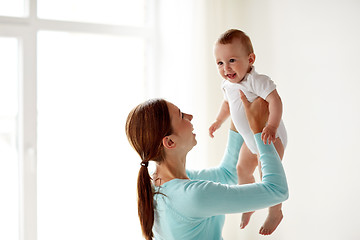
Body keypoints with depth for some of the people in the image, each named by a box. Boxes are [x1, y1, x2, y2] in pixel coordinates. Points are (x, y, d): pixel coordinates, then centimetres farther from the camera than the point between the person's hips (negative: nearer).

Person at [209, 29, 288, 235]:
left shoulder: (256, 81, -29)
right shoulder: (228, 84, -1)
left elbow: (275, 100, -39)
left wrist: (272, 126, -48)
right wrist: (219, 121, 20)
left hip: (270, 137, -9)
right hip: (251, 138, 9)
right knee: (243, 170, 20)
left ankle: (275, 213, 20)